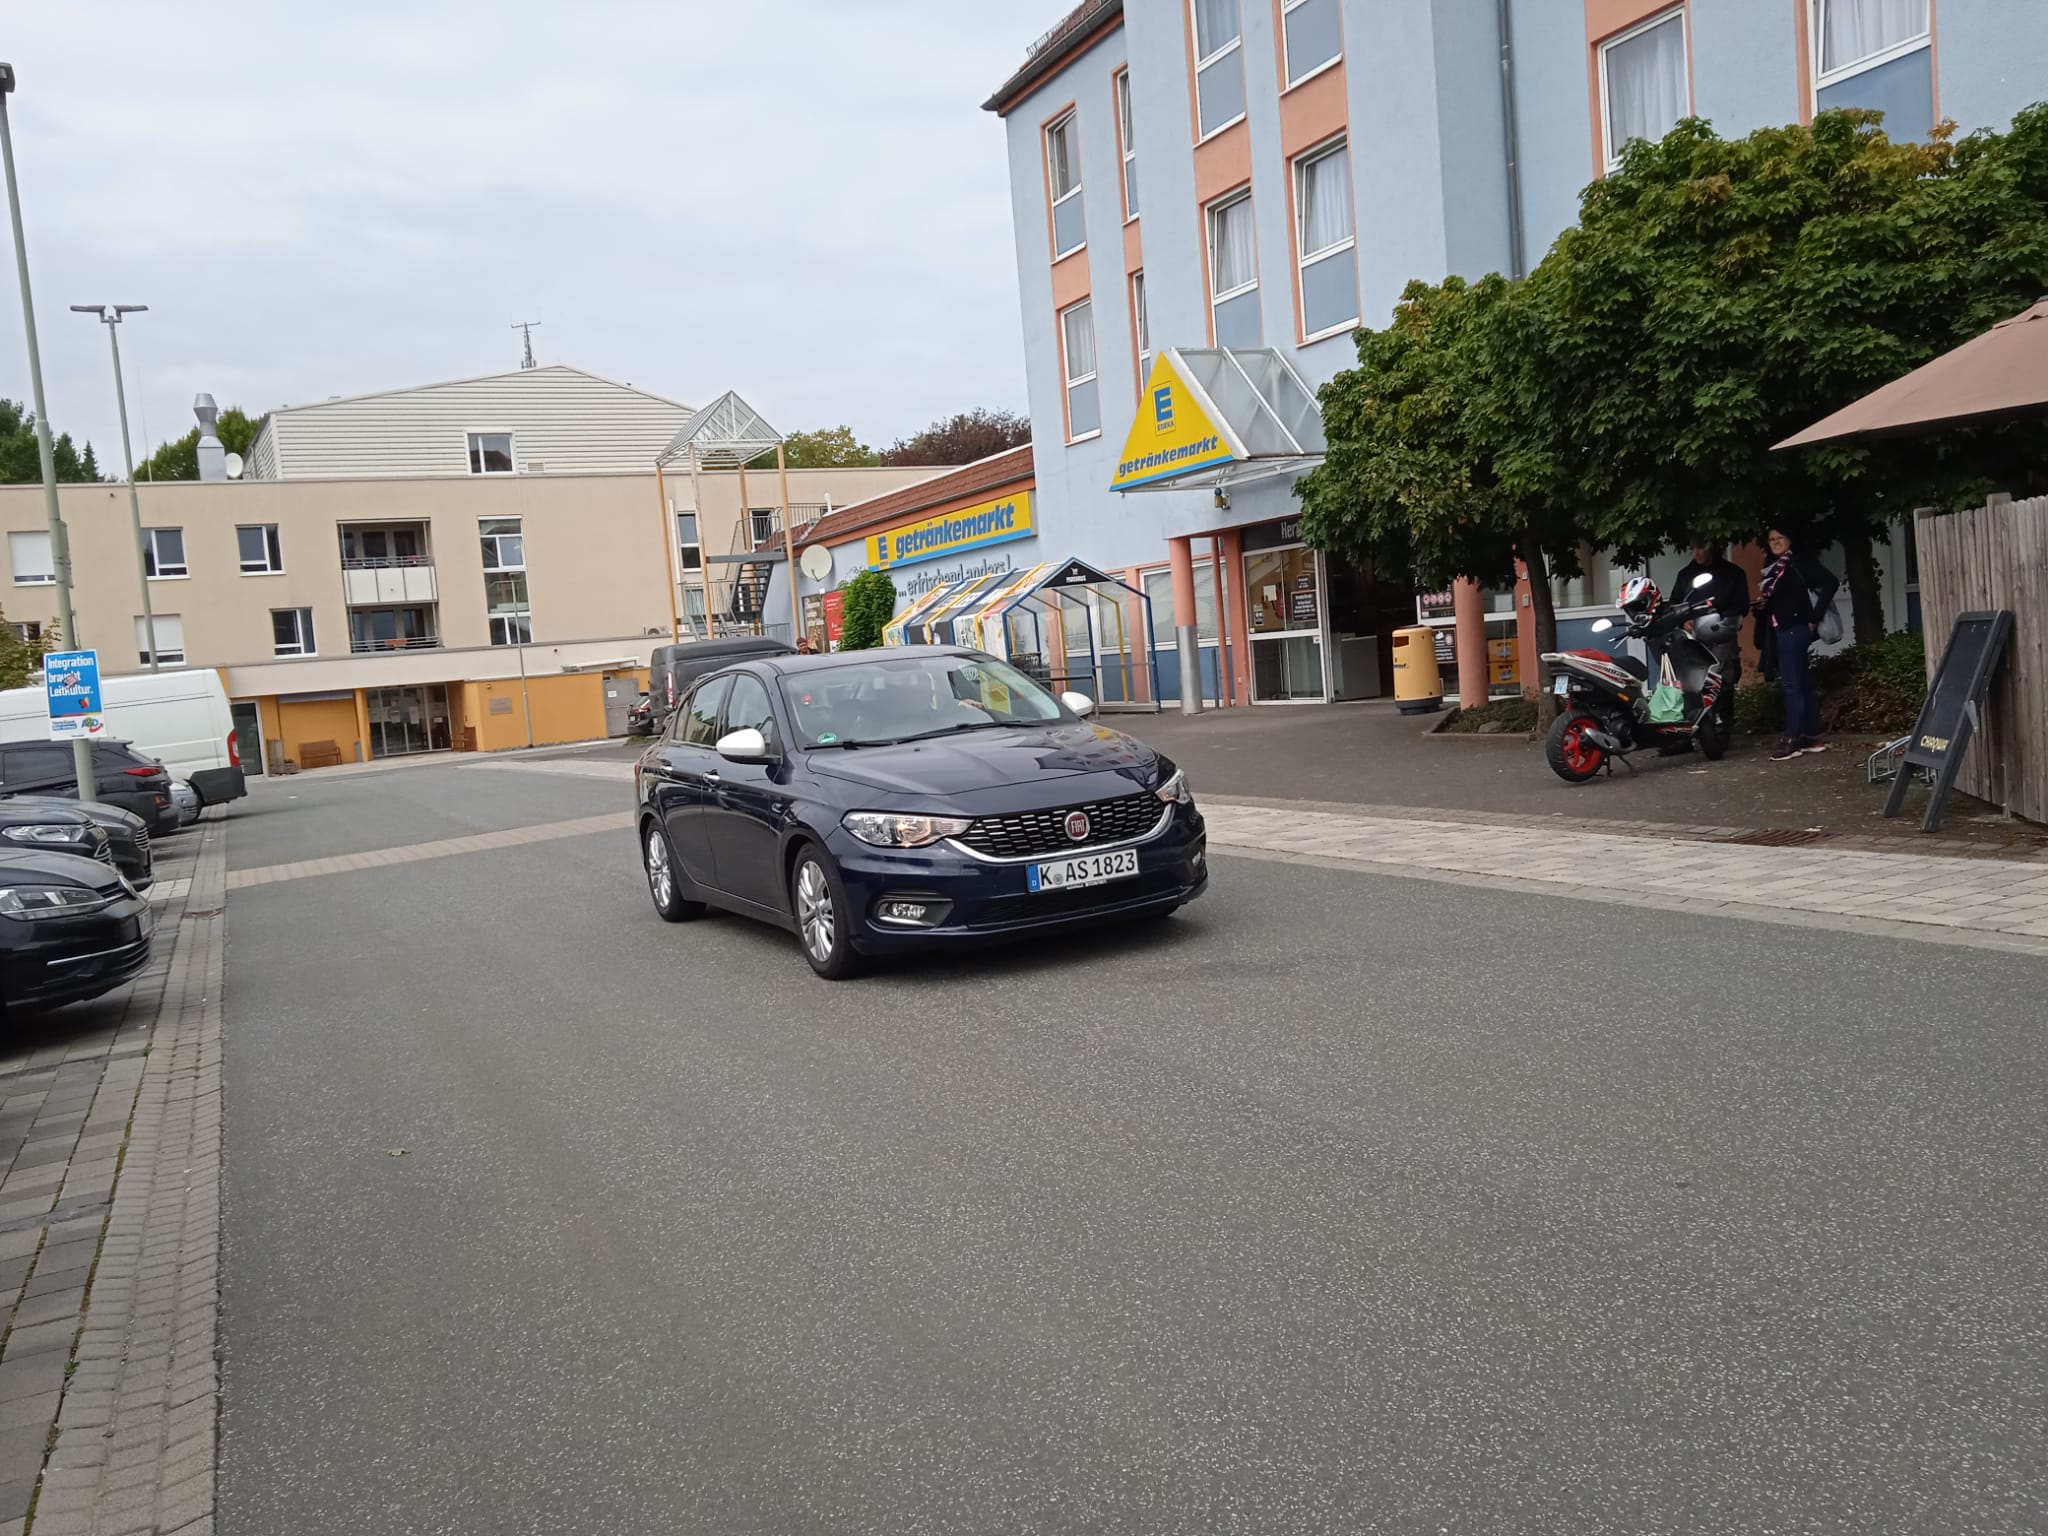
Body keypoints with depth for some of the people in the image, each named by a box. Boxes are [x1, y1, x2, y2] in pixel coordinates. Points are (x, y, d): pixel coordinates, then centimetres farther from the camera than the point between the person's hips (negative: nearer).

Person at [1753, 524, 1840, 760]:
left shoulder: (1799, 560, -5)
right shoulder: (1774, 568, 18)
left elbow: (1830, 582, -14)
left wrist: (1814, 618, -14)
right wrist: (1762, 641, 5)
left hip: (1794, 629, -8)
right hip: (1780, 632, 8)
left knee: (1792, 685, -8)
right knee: (1803, 684, 10)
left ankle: (1792, 740, -8)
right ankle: (1812, 737, 14)